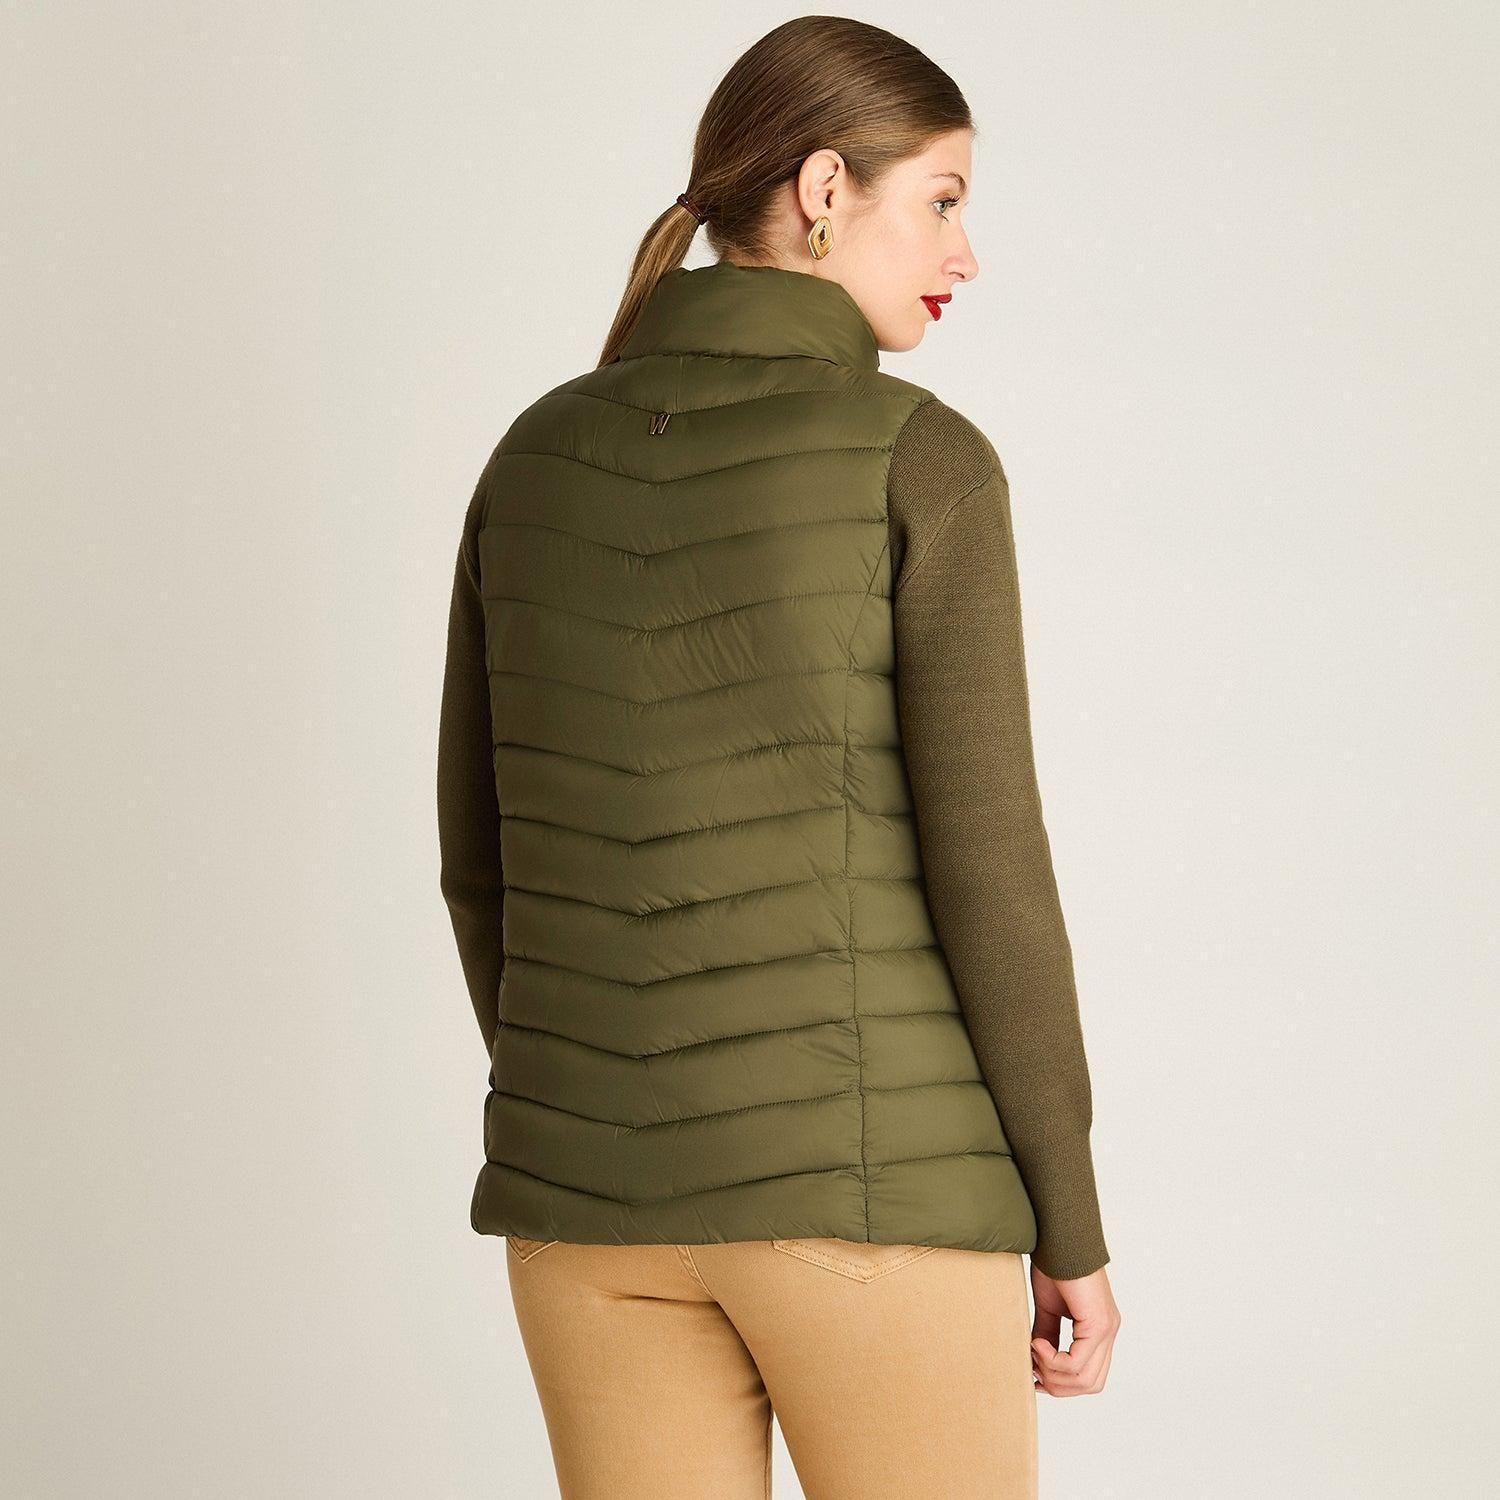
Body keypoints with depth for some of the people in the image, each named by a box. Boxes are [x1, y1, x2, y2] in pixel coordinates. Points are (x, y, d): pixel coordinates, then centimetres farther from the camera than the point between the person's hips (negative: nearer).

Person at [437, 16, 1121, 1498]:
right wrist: (1070, 1221, -4)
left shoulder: (536, 456, 7)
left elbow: (485, 850, 10)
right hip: (857, 1170, -5)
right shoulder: (922, 460, -10)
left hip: (602, 1175, 5)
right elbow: (982, 865, -12)